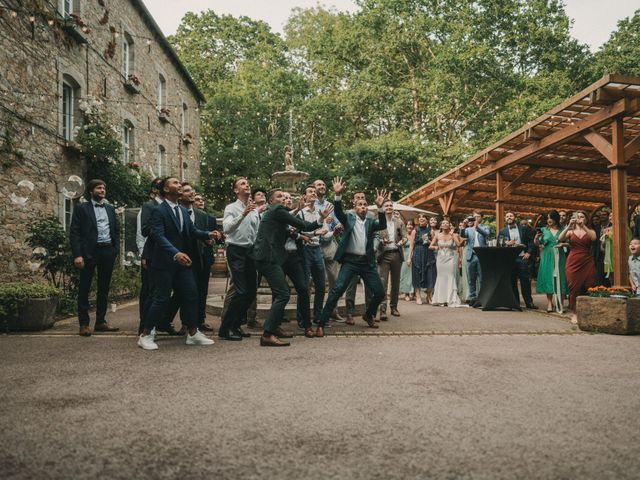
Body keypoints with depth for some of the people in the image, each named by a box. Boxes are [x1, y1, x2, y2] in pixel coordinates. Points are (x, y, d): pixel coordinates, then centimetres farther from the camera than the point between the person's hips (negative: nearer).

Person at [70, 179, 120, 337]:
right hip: (89, 251, -5)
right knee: (84, 288, 1)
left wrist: (116, 250, 4)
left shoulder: (110, 209, 15)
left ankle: (100, 321, 19)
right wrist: (77, 255, -14)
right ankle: (84, 324, 7)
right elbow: (74, 233, -5)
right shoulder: (81, 208, 1)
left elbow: (116, 230, 16)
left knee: (104, 288, 10)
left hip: (108, 251, 5)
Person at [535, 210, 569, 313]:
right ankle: (549, 303, 5)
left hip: (559, 257, 0)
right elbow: (537, 243, 4)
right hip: (547, 257, 0)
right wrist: (536, 238, -16)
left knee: (559, 278, -1)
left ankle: (560, 304, 5)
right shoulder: (544, 230, 5)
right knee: (548, 278, 0)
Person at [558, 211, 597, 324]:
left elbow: (593, 238, -13)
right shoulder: (570, 231, 11)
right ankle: (574, 314, 2)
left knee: (588, 288, -5)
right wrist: (569, 225, -17)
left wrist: (583, 226, -19)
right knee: (574, 288, -3)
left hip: (587, 263, 0)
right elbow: (560, 239, -8)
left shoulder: (590, 231, 11)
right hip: (573, 263, 0)